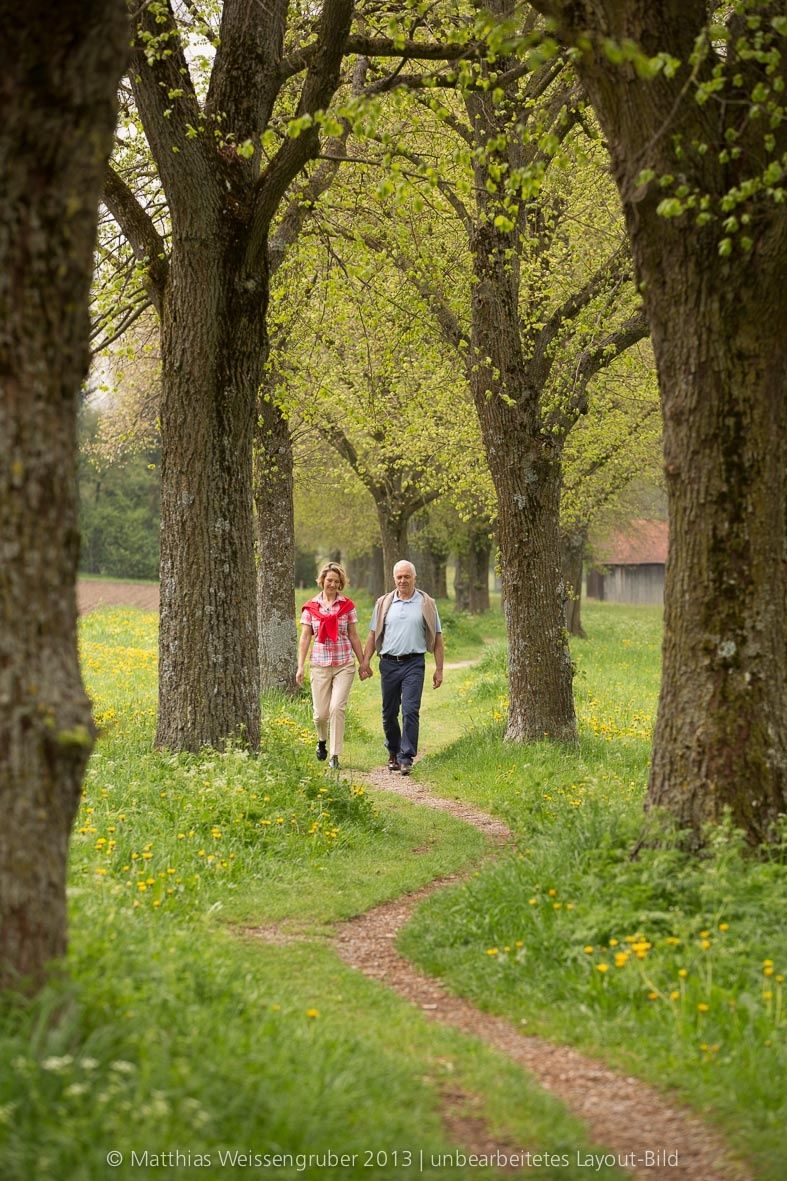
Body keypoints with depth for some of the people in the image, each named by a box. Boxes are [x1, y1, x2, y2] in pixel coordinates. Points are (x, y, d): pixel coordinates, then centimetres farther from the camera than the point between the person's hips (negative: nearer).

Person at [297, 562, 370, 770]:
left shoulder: (347, 606, 3)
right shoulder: (311, 607, 3)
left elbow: (353, 636, 8)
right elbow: (305, 638, 3)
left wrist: (363, 663, 9)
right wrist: (300, 667, -2)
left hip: (344, 665, -1)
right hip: (320, 664, 1)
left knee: (337, 708, -14)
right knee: (321, 712, 3)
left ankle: (335, 755, -7)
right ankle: (322, 740, 35)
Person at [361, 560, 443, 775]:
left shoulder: (426, 604, 5)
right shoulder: (384, 603, 9)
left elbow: (437, 638, 6)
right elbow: (373, 635, 12)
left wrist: (439, 669, 2)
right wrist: (365, 660, 2)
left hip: (414, 663, -2)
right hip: (389, 663, 3)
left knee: (410, 711, -12)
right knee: (389, 713, 9)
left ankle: (406, 757, -12)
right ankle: (393, 752, 26)